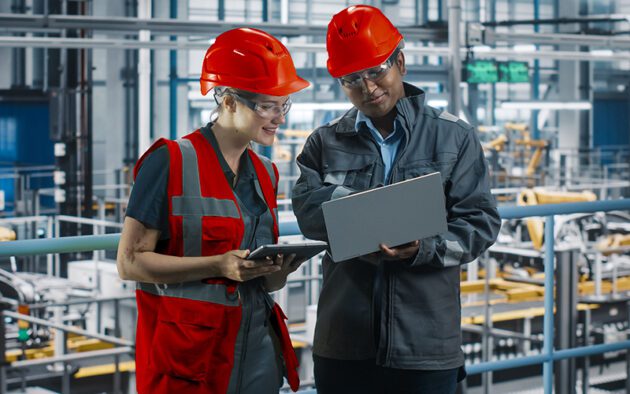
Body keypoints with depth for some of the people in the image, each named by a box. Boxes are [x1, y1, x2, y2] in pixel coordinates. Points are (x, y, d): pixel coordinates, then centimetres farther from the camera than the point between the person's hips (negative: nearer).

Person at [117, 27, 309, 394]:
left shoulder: (265, 173, 13)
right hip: (190, 351, -6)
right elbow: (130, 262, -12)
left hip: (258, 348, 6)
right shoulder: (171, 162, -9)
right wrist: (219, 265, -21)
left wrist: (278, 271, -3)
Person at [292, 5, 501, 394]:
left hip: (427, 346, -1)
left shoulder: (454, 136, 5)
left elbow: (480, 222, -2)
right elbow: (309, 210, -7)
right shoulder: (325, 143, 9)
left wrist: (424, 249, -20)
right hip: (344, 344, 2)